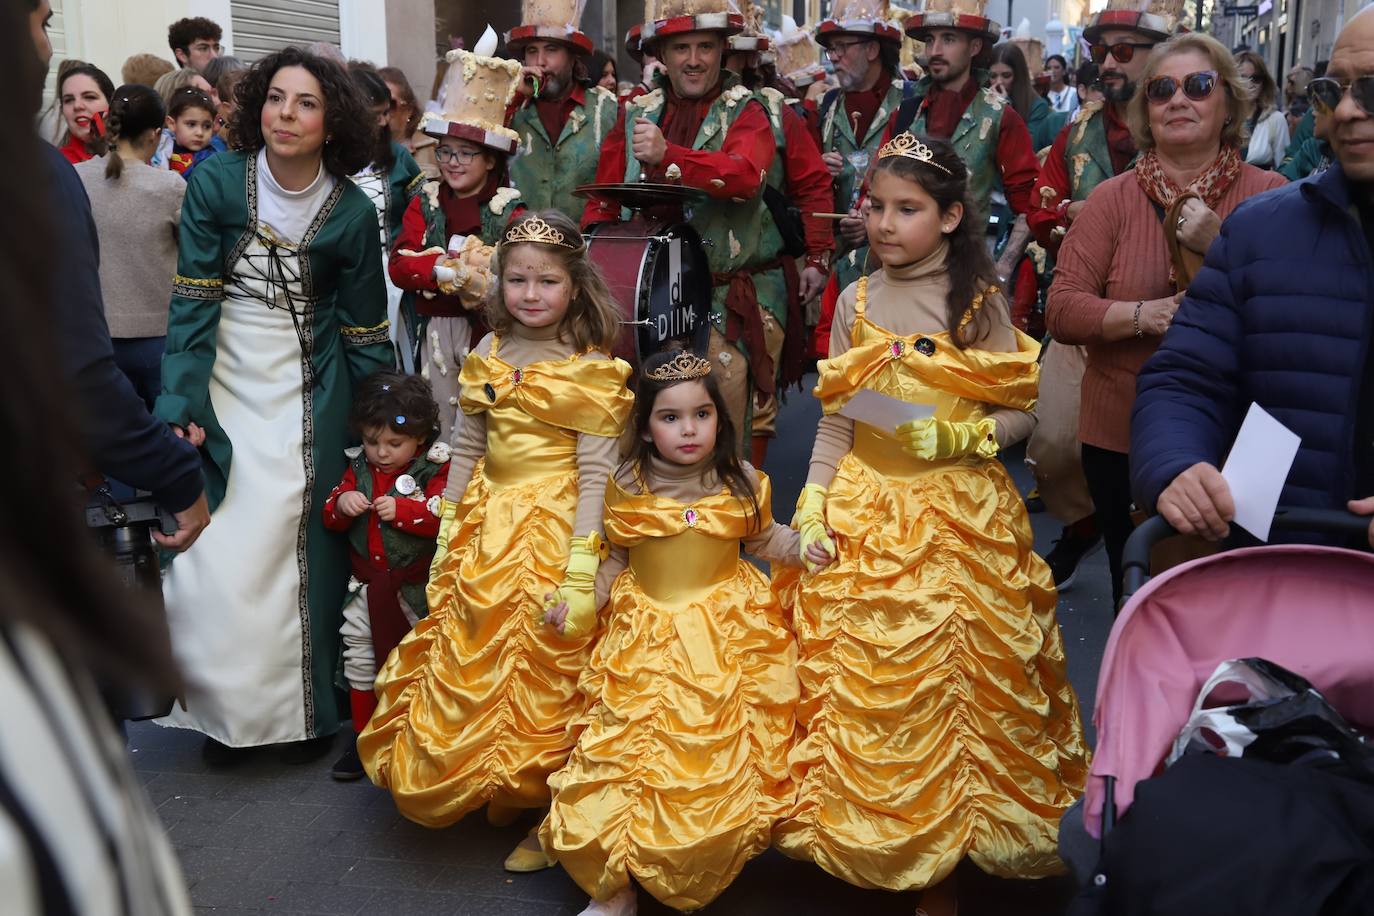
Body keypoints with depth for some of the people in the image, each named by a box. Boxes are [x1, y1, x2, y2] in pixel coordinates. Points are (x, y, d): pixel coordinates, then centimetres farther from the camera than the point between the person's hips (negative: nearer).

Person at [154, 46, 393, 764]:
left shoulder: (351, 212, -5)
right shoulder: (216, 183, -7)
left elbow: (364, 334, 2)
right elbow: (193, 303, -8)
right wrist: (180, 406, -16)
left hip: (309, 400, 0)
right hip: (224, 384, 0)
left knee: (302, 553, 1)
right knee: (216, 556, -1)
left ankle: (307, 709, 17)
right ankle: (224, 708, 17)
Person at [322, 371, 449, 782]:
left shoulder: (434, 470, -10)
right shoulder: (358, 467, 5)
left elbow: (444, 515, -22)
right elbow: (330, 517, 7)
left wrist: (402, 509, -31)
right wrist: (342, 504, -15)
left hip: (417, 587, -5)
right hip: (368, 584, 5)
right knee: (359, 656, 11)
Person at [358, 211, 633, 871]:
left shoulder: (591, 369, -12)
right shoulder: (488, 356, 4)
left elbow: (595, 473, -15)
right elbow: (466, 451, 9)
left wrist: (581, 569, -20)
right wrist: (446, 538, 9)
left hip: (554, 533, -5)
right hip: (485, 529, 6)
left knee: (543, 675, 5)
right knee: (471, 662, 15)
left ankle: (547, 814, 24)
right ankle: (488, 787, 38)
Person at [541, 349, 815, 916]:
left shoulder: (741, 483, -3)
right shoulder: (627, 490, -4)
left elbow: (763, 539, 11)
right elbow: (617, 561, 7)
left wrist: (802, 547, -8)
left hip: (728, 637, 0)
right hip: (646, 638, 0)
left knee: (718, 756, 0)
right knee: (626, 757, -3)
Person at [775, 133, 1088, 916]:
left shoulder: (981, 303, -2)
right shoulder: (858, 302, 5)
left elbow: (1021, 414, -1)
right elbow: (835, 419, 6)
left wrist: (960, 438, -18)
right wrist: (810, 507, -3)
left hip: (961, 513, -2)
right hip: (864, 508, 3)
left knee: (951, 679, 2)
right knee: (857, 681, 5)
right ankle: (869, 836, 23)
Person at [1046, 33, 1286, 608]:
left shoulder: (1268, 195, -2)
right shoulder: (1113, 199, 0)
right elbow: (1061, 310, -7)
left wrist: (1221, 246, -23)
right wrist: (1144, 315, -23)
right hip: (1123, 438, 1)